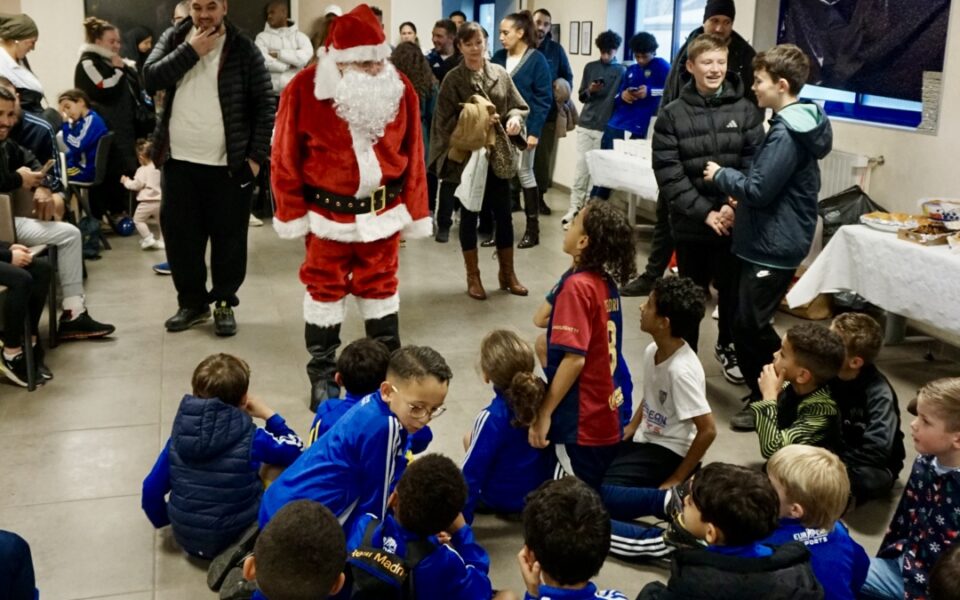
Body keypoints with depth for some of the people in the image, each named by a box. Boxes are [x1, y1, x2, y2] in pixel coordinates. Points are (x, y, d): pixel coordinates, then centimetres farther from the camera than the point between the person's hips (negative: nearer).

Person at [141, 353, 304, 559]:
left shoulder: (179, 435, -9)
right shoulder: (251, 438, -19)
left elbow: (151, 491, -3)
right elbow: (295, 450, -3)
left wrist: (163, 520, 17)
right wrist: (269, 414, 5)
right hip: (237, 542, -5)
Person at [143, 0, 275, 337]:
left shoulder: (243, 49, -4)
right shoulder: (174, 39, 7)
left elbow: (264, 105, -4)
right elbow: (150, 78, -7)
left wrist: (256, 155, -10)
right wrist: (190, 51, -13)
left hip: (228, 165, -3)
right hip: (179, 162, 3)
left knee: (228, 237, 5)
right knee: (180, 235, 10)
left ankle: (224, 304, 21)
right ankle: (192, 302, 25)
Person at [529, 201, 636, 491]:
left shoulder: (577, 285, -18)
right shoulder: (605, 282, 7)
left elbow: (574, 358, -23)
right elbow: (541, 319, 10)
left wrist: (544, 413, -18)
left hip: (581, 423, -9)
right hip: (609, 418, 9)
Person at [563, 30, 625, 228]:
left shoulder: (621, 71, 3)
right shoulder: (590, 67, 9)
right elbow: (581, 97, 10)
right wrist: (590, 90, -9)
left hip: (606, 127, -2)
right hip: (585, 124, 2)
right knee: (581, 166, 0)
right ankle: (574, 208, 1)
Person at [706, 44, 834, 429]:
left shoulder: (787, 133, -20)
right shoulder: (796, 123, 12)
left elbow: (759, 190, -23)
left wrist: (720, 175, -8)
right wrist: (741, 193, 6)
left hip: (774, 244, -10)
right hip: (772, 239, 10)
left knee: (750, 326, -3)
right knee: (752, 324, 18)